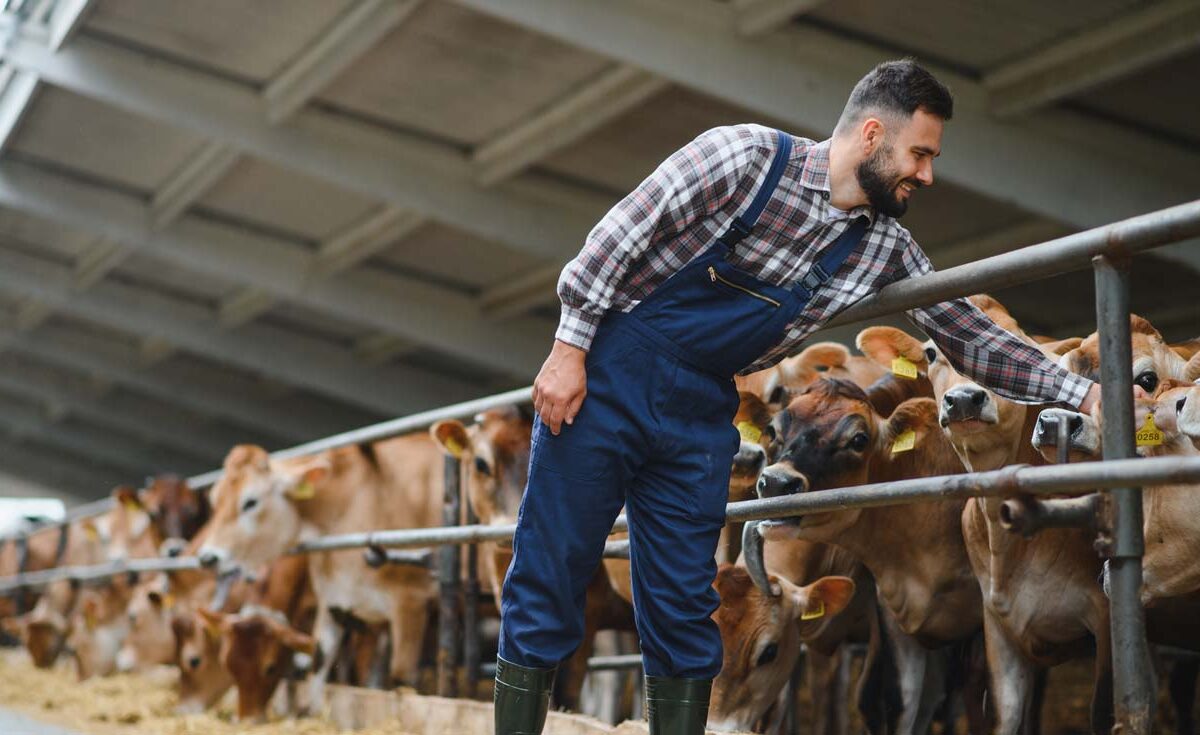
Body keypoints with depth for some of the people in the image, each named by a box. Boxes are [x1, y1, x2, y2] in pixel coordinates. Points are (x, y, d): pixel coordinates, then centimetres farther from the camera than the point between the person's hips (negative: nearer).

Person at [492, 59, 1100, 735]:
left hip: (701, 414, 5)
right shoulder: (748, 155, -14)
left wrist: (1082, 392, -2)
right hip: (608, 375, -5)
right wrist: (570, 348, -15)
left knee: (684, 609, 3)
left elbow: (969, 335, 6)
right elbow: (620, 236, -12)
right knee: (548, 583, -3)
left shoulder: (885, 250, 2)